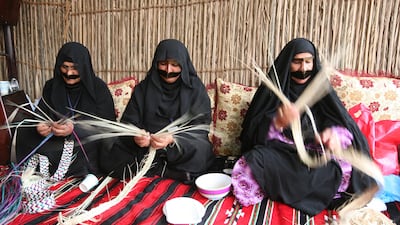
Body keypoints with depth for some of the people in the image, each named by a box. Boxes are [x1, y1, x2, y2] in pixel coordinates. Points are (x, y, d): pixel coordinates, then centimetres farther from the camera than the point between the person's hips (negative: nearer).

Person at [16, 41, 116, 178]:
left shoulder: (98, 87, -7)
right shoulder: (51, 86, 5)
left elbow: (106, 123, -14)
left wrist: (75, 128, -32)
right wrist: (40, 126, -26)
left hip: (88, 139, -3)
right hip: (55, 138, 3)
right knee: (24, 134, -20)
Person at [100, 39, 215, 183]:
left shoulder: (195, 89, -1)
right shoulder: (143, 88, 5)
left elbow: (200, 128, -8)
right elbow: (128, 122, 3)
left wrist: (173, 139, -28)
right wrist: (135, 137, -23)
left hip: (184, 148, -1)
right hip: (146, 148, 2)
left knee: (200, 153, -34)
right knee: (112, 160, -21)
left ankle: (147, 169, -14)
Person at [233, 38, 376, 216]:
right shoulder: (272, 89, 2)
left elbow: (346, 126, -2)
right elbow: (254, 132, -7)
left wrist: (335, 134, -27)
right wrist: (278, 122, -29)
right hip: (279, 155, -1)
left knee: (346, 168, -30)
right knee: (251, 163, -33)